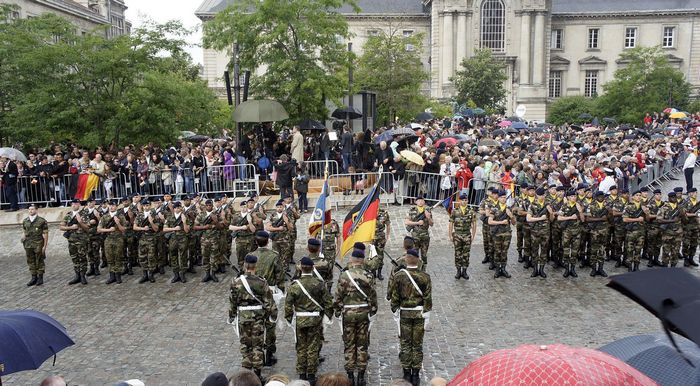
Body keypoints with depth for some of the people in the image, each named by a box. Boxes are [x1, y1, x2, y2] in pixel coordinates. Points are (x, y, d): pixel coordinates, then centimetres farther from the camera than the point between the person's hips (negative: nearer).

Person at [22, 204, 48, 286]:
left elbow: (45, 234, -5)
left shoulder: (42, 221, -6)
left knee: (39, 262, 2)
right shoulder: (25, 221, 9)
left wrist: (44, 246, -8)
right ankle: (34, 278, 18)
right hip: (28, 245, 5)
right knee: (31, 262, 9)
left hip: (38, 245, -5)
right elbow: (24, 232, 19)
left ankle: (40, 278, 11)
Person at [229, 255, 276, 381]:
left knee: (245, 344, 15)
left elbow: (232, 302, -1)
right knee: (258, 344, 10)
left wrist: (232, 316, 11)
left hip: (243, 316, 1)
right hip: (258, 316, 0)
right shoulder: (261, 282, -12)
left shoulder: (236, 282, -9)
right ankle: (257, 373, 15)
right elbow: (268, 301, -7)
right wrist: (273, 314, 6)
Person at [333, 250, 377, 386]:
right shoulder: (368, 276, -4)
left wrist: (338, 312, 7)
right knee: (362, 345, 9)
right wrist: (373, 312, 11)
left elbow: (338, 296, -5)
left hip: (348, 314, -1)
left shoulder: (344, 275, -8)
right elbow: (373, 296, -1)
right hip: (364, 313, 1)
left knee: (349, 345, 8)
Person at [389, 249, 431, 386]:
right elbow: (428, 298, -5)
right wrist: (426, 314, 3)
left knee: (405, 344, 9)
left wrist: (395, 311, 6)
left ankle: (407, 374, 15)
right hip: (419, 313, 1)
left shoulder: (399, 276, -9)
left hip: (404, 313, -1)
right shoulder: (425, 277, -7)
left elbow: (395, 296, -4)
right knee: (417, 344, 9)